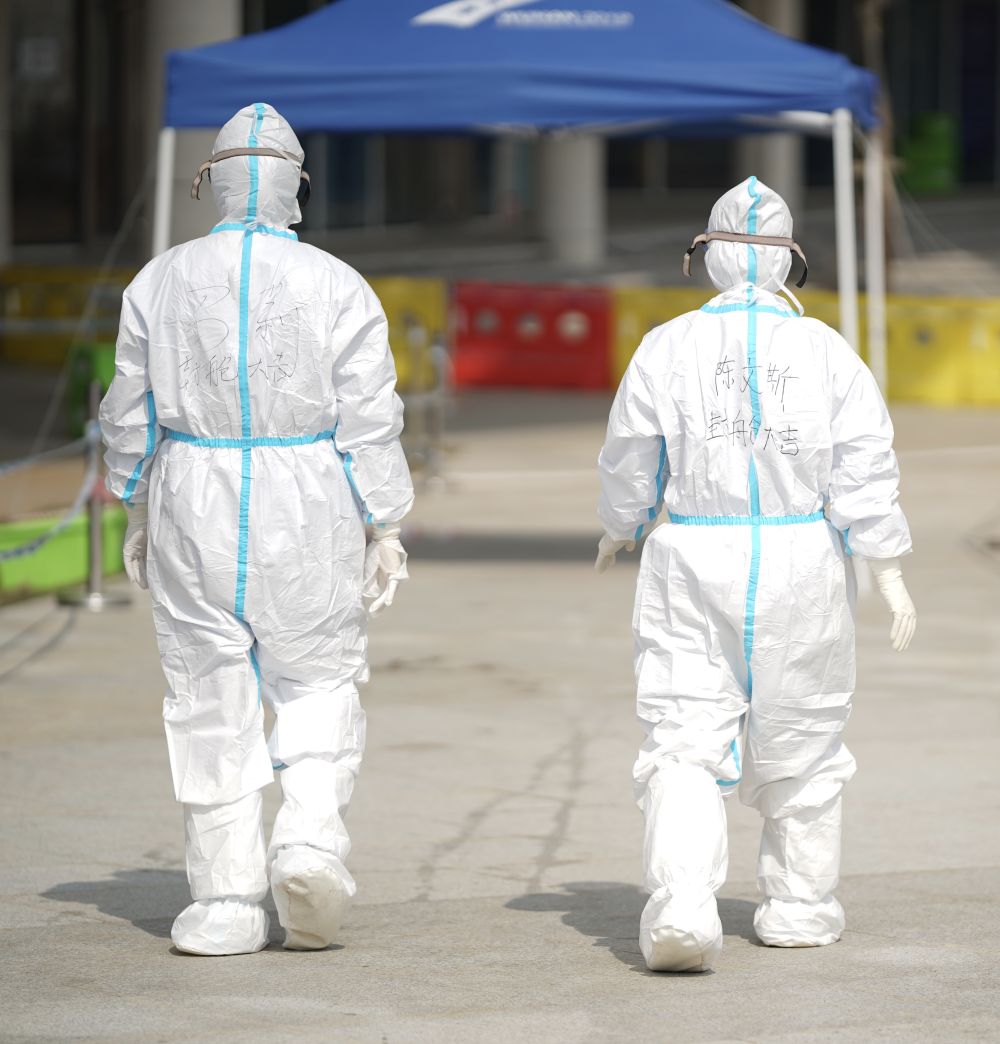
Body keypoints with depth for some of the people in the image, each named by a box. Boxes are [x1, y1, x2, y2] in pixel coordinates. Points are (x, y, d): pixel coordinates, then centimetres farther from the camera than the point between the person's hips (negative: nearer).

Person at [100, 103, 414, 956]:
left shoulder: (162, 281, 1)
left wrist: (138, 512, 19)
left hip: (193, 506, 1)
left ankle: (227, 901, 7)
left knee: (211, 702, 6)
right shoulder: (337, 287, -5)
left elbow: (131, 413, 7)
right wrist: (385, 529, 3)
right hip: (307, 505, -1)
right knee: (318, 684, 12)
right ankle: (309, 837, -10)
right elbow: (370, 421, -5)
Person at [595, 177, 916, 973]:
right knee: (799, 742, 16)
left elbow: (632, 464, 5)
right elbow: (864, 470, -5)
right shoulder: (827, 352, -3)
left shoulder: (667, 349, -3)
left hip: (694, 559, -1)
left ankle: (681, 907, -21)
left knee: (685, 745, -3)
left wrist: (619, 531, 24)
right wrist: (891, 574, 0)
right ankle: (800, 908, 26)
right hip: (803, 560, 1)